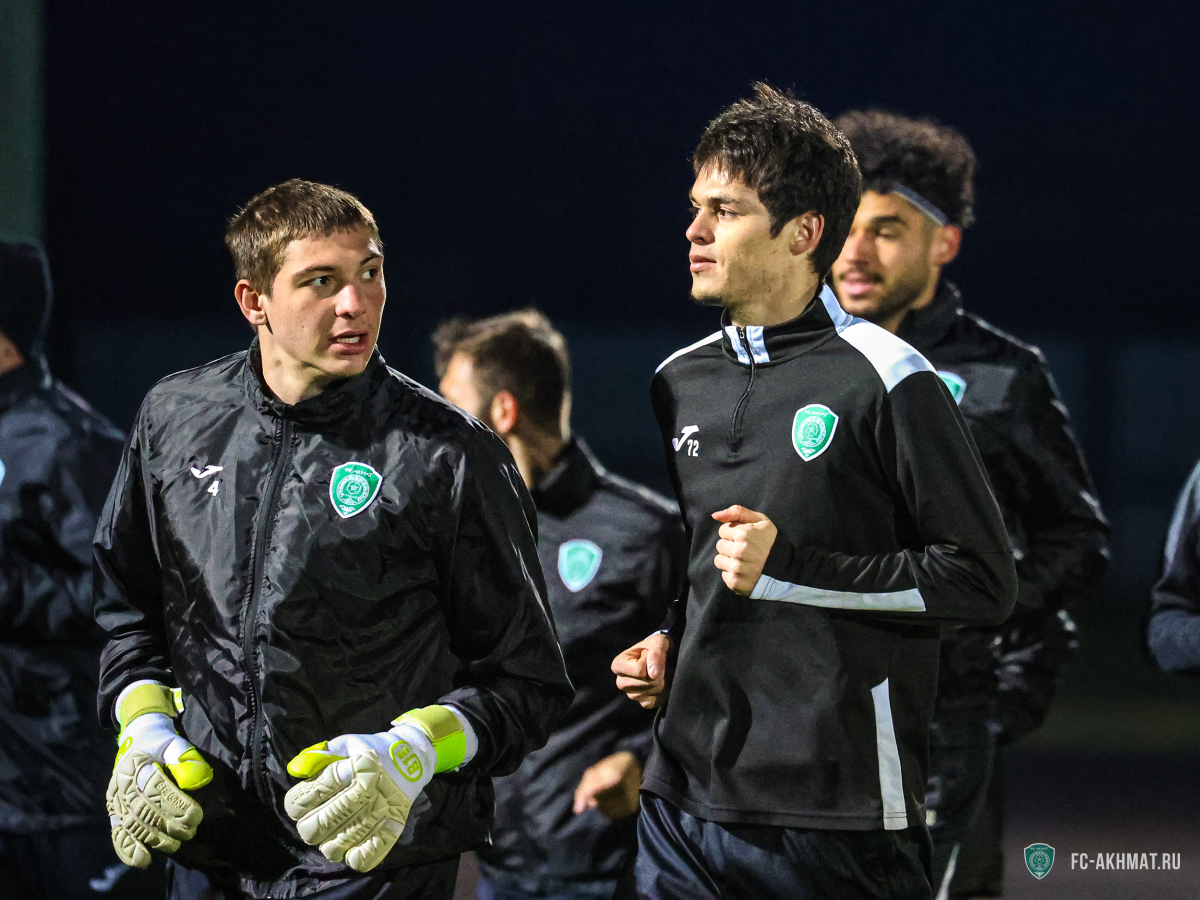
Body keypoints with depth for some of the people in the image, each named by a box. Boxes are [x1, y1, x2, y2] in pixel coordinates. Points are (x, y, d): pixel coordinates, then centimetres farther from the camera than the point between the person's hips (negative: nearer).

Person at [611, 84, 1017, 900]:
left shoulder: (885, 381, -6)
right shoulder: (679, 383, 15)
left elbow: (983, 580, -8)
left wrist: (791, 568, -13)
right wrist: (662, 642, 11)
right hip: (687, 798, 6)